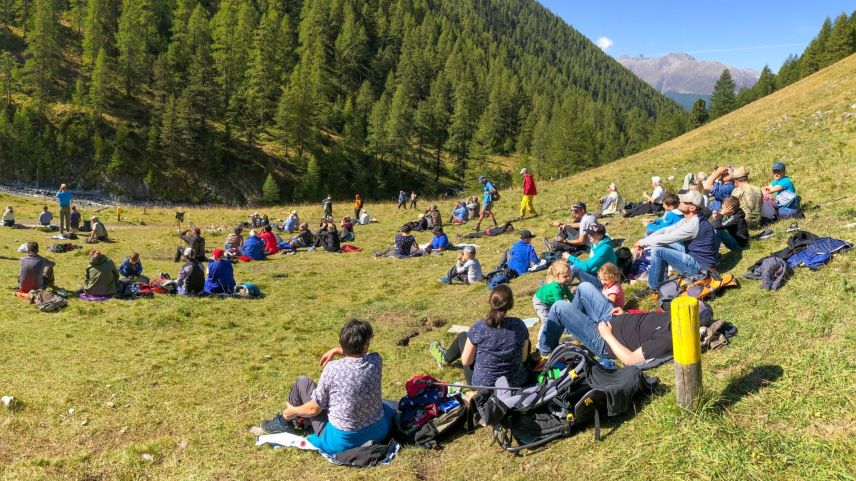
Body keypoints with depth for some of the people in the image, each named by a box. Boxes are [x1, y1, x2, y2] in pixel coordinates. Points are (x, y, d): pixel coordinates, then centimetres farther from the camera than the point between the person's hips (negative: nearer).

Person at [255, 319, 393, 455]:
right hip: (379, 432, 4)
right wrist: (336, 350, 15)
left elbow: (314, 408, -9)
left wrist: (292, 411, 10)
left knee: (302, 382, 8)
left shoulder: (333, 368, -20)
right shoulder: (376, 361, -11)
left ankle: (283, 423, 34)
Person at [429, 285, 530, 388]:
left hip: (482, 385, -2)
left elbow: (465, 361, -11)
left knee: (463, 336, 20)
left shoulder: (479, 327, -21)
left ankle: (445, 359, 51)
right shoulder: (519, 325, -15)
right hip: (516, 384, 2)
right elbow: (523, 358, -2)